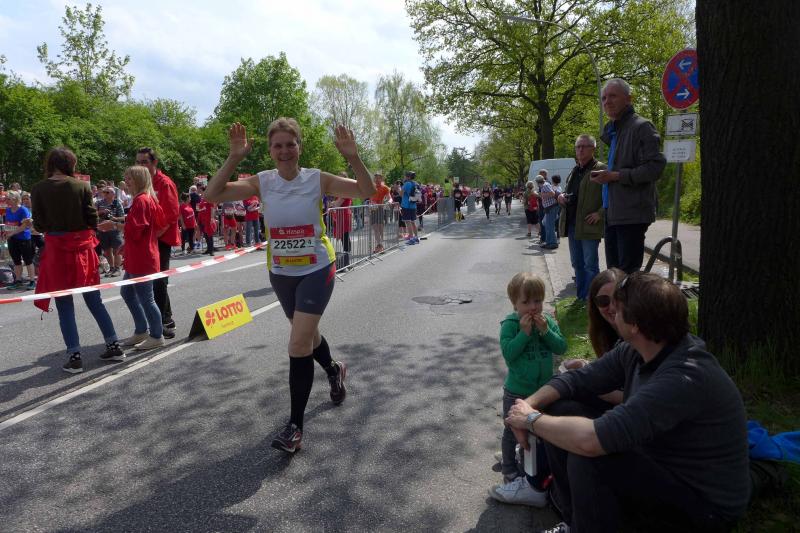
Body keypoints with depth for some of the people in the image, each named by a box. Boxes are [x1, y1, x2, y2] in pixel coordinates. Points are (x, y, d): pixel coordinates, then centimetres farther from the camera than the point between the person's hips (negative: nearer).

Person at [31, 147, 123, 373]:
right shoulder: (82, 186, -4)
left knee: (65, 306, 7)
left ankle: (75, 357, 7)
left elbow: (39, 225, -3)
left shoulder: (38, 190, -5)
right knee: (94, 300, 13)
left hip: (56, 249, -1)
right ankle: (114, 346, 17)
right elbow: (92, 220, -3)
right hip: (82, 246, 1)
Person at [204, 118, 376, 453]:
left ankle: (295, 426, 1)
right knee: (306, 333, 22)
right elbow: (212, 195, -14)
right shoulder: (262, 182, -6)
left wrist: (353, 158, -30)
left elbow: (367, 192, -15)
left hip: (317, 269, -4)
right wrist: (234, 158, -25)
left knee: (299, 344, -11)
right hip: (280, 273, 4)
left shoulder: (317, 180, -11)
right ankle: (334, 370, 53)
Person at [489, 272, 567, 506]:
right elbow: (508, 353, -25)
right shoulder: (510, 324, -18)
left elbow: (561, 347, -10)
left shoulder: (547, 321, -5)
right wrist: (524, 332, -30)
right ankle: (510, 472, 31)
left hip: (544, 389, 5)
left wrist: (545, 331, -23)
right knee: (512, 432, 11)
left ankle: (536, 477, 43)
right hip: (516, 392, -4)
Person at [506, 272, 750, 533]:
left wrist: (532, 420, -24)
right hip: (657, 462, 8)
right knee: (561, 411, -2)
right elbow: (577, 379, 2)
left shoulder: (685, 379, -34)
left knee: (586, 458, -31)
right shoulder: (634, 351, -7)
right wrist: (529, 404, -15)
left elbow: (591, 440, -40)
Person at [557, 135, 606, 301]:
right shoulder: (574, 171, 17)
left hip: (589, 225, -8)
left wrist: (600, 213, -19)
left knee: (590, 265, -2)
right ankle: (580, 297, 25)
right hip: (571, 224, 8)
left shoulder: (601, 169, -7)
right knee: (577, 264, 14)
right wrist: (561, 196, 7)